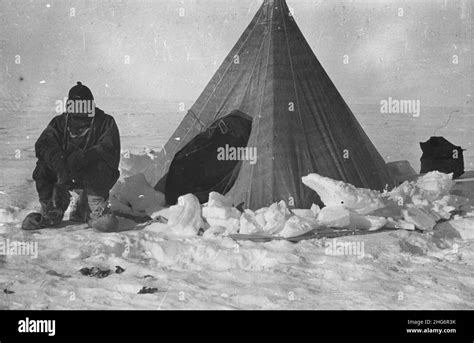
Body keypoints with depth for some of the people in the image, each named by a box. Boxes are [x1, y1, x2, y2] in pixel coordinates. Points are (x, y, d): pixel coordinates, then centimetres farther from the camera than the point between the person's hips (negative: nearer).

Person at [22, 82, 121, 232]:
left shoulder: (105, 122, -1)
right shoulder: (59, 122, 7)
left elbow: (109, 149, -17)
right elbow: (43, 144, -8)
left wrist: (84, 156, -34)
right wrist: (57, 157, -32)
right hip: (65, 176, 3)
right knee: (43, 167, -21)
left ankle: (98, 211, -14)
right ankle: (50, 214, -7)